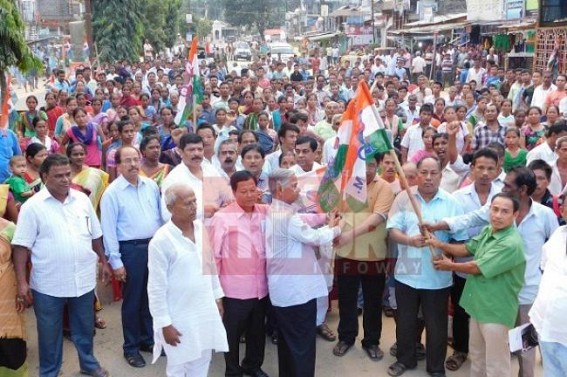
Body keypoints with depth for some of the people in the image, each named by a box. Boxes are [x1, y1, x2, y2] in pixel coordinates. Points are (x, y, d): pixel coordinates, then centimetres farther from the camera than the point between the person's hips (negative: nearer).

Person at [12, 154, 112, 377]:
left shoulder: (82, 199, 2)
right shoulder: (33, 206, -9)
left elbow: (95, 235, 12)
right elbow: (21, 246, -10)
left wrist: (103, 262, 12)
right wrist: (22, 282, -13)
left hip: (83, 278, 3)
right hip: (48, 284, -3)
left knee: (85, 327, 19)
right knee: (49, 333, 12)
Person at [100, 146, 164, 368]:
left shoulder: (151, 186, 5)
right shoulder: (112, 192, -9)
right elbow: (109, 230, -10)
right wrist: (115, 261, -12)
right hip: (131, 249, -5)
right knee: (133, 300, 7)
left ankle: (148, 340, 33)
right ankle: (131, 347, 23)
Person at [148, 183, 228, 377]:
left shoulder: (200, 228, -1)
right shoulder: (161, 240, -21)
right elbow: (157, 287, -16)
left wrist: (217, 297, 14)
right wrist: (165, 323, -14)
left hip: (205, 311, 6)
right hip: (179, 317, -5)